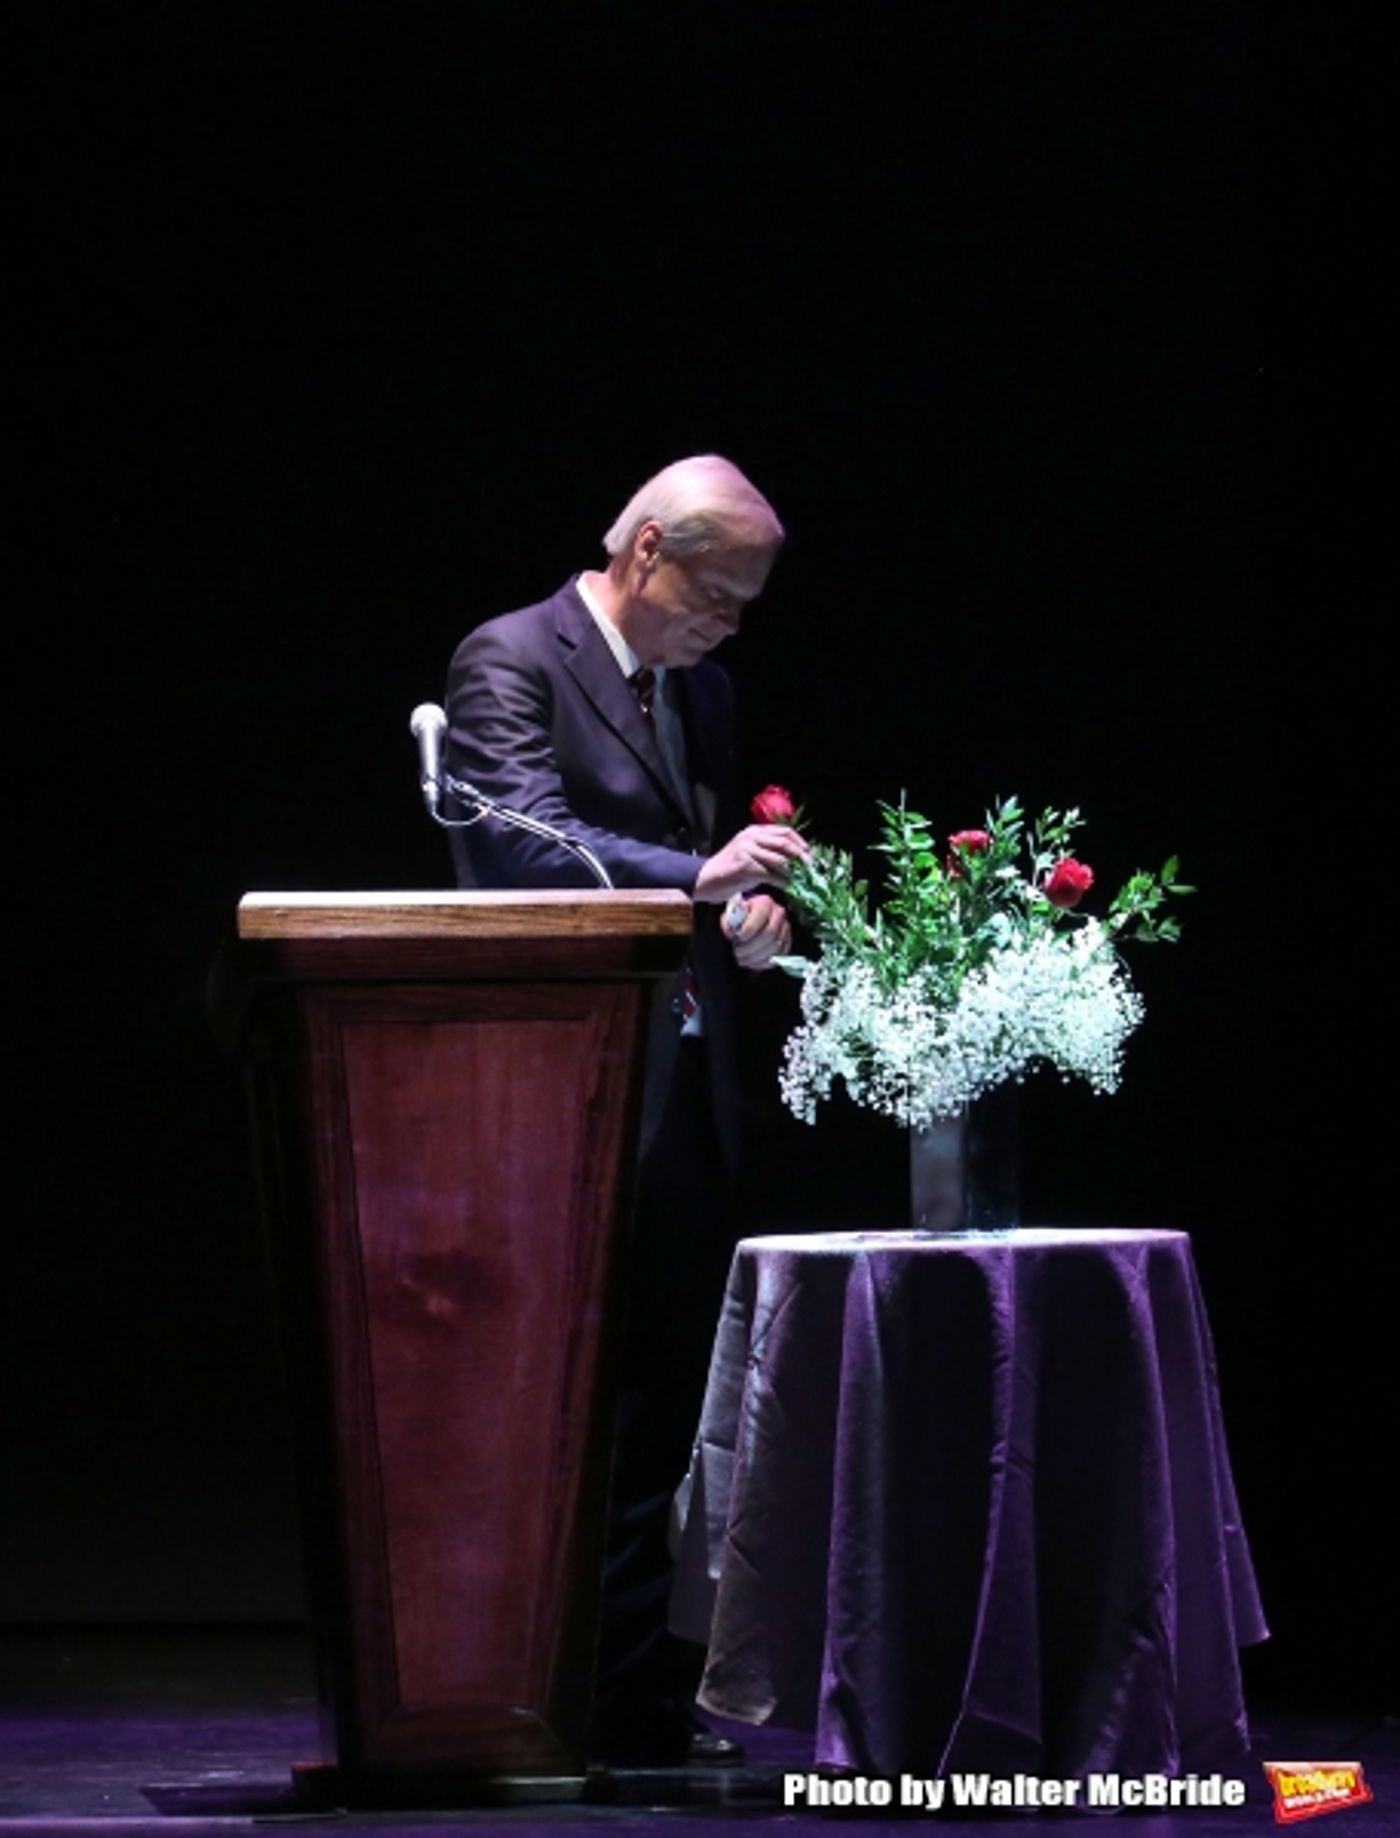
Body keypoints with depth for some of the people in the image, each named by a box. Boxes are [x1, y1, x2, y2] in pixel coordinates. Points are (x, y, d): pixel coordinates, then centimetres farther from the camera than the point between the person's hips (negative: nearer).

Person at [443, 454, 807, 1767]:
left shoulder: (702, 692, 19)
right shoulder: (509, 663, -6)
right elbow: (530, 842, -20)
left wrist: (748, 918, 3)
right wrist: (702, 876, -31)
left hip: (685, 1090, 8)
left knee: (664, 1402, 8)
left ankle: (644, 1702, 12)